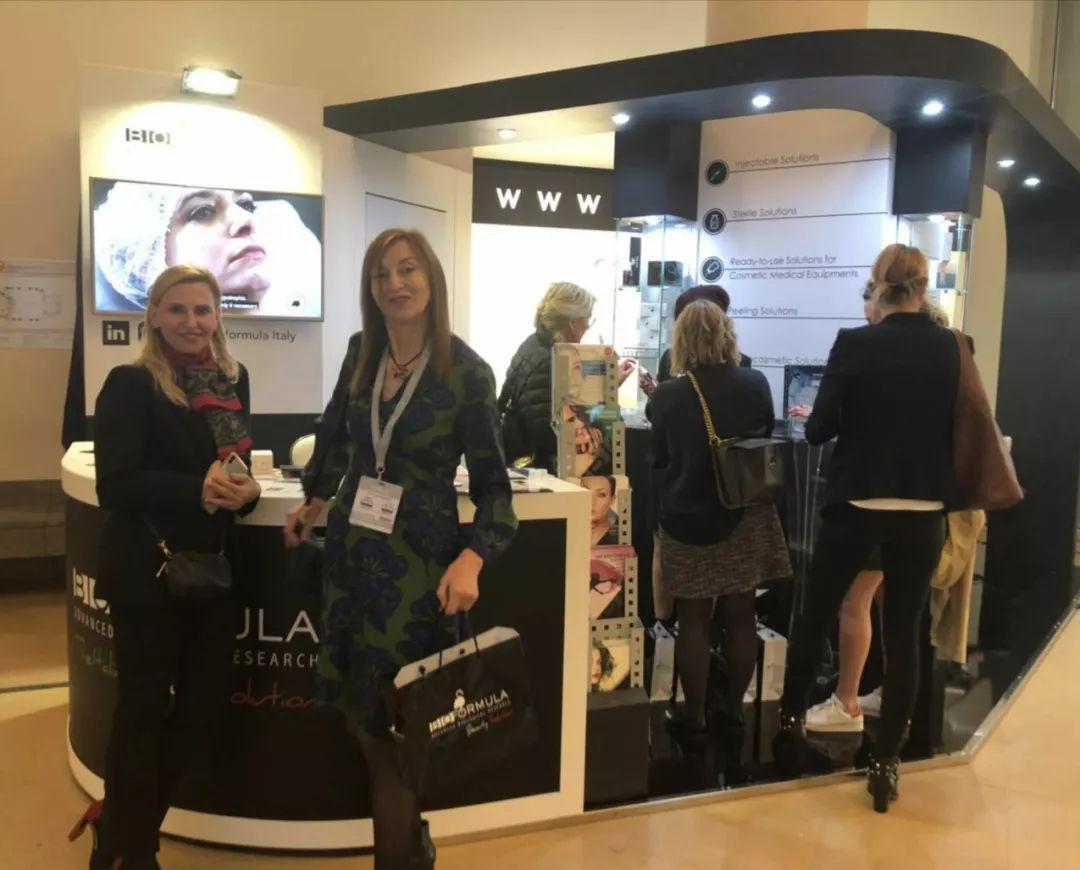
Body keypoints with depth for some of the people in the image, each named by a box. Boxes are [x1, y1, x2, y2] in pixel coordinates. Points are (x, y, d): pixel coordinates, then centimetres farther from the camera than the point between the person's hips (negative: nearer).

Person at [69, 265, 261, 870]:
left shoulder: (233, 379, 6)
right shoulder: (131, 385, -12)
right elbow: (115, 485, -18)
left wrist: (246, 488, -9)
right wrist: (197, 488, -28)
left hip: (213, 568, 6)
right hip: (148, 572, -6)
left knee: (204, 704, 13)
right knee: (144, 709, 7)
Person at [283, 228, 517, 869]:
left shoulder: (468, 371, -14)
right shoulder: (361, 352, 1)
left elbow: (493, 482, -10)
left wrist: (472, 559, -25)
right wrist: (315, 499, 28)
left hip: (419, 560, -5)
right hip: (351, 546, 6)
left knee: (397, 720, 2)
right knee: (359, 709, 14)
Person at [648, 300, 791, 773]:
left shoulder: (668, 396, -11)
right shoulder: (756, 385, -4)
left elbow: (658, 458, 3)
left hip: (687, 520, -2)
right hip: (746, 517, 2)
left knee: (694, 621, 7)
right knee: (740, 618, 10)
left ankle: (693, 719, 15)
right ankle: (732, 714, 21)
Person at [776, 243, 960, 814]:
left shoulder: (854, 344, -11)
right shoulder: (953, 349, -2)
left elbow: (819, 431, -9)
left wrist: (809, 417, 12)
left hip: (855, 506, -2)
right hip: (923, 513, 2)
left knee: (814, 617, 16)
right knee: (903, 634, 10)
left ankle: (790, 724, 31)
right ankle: (885, 764, 15)